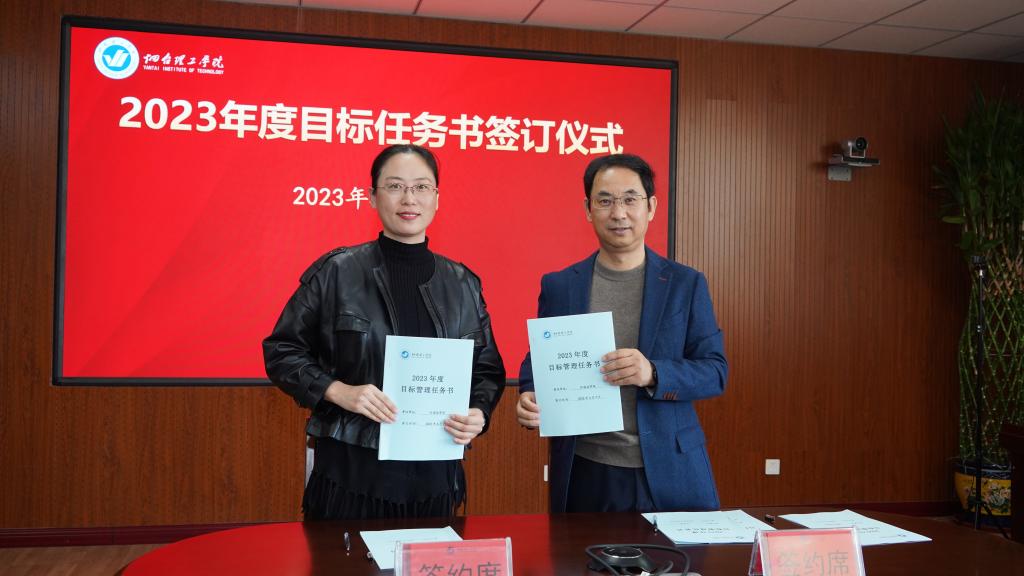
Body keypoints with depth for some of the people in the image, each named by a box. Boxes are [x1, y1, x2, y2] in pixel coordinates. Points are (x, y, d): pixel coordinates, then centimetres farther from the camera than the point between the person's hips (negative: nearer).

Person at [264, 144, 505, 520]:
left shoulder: (462, 284, 7)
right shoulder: (336, 272, -3)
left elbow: (488, 369, 14)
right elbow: (282, 351, 1)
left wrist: (479, 413, -6)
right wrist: (337, 391, -14)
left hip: (434, 473, 3)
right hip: (351, 469, -2)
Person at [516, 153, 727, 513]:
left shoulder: (686, 284, 3)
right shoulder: (558, 286, 5)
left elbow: (714, 372, 0)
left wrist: (653, 373, -19)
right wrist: (529, 400, -11)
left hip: (670, 473, 0)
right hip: (585, 474, 1)